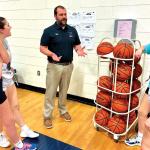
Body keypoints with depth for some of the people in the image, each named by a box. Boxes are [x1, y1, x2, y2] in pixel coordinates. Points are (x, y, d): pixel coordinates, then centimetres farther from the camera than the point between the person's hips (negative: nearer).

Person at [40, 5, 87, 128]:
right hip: (54, 66, -4)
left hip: (68, 65, 4)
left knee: (64, 90, 17)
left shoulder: (72, 30, 4)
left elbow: (77, 44, 11)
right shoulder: (49, 31, -8)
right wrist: (52, 54, -27)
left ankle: (63, 111, 34)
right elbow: (42, 48, -8)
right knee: (51, 92, 3)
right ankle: (47, 115, 16)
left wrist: (79, 50, -12)